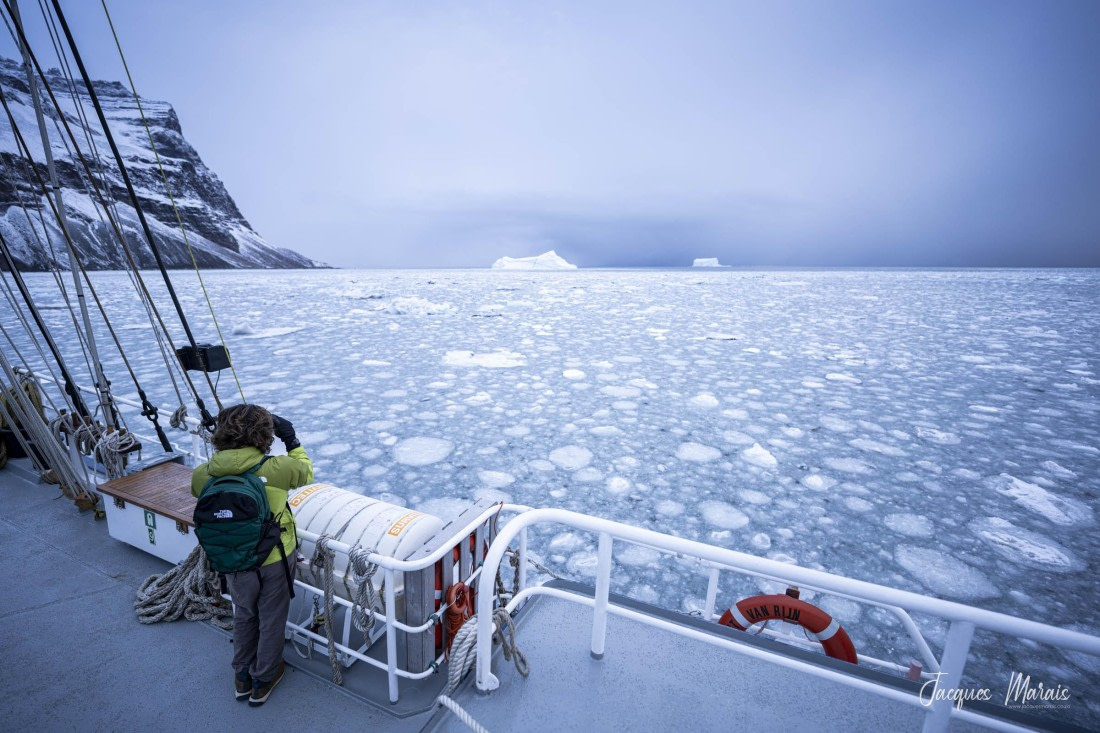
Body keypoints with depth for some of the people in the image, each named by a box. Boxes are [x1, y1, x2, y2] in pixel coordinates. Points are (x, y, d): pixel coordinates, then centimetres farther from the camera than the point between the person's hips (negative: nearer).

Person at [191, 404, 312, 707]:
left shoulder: (203, 475, -17)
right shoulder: (275, 468, -27)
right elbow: (305, 472, -7)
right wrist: (292, 439, -3)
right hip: (275, 558, -3)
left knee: (244, 615, 29)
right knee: (271, 620, 20)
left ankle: (242, 677, 46)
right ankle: (262, 681, 39)